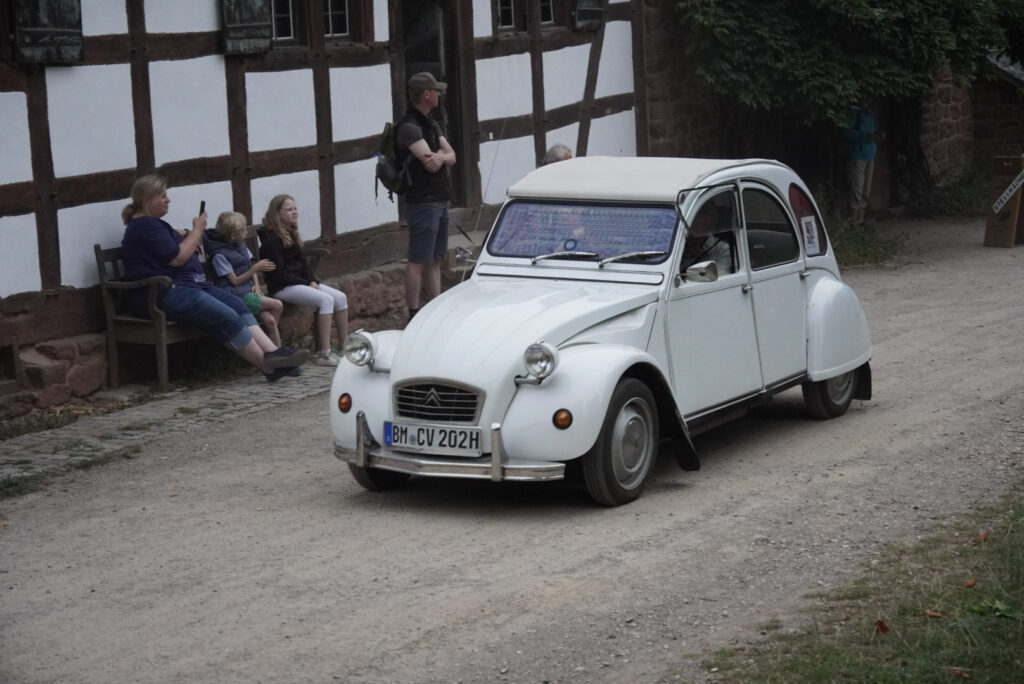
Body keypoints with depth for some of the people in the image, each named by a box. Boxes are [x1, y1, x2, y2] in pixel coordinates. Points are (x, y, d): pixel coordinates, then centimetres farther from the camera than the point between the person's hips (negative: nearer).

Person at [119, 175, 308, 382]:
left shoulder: (153, 223, 22)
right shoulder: (143, 227, -11)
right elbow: (177, 258, -16)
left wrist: (189, 234, 13)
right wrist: (197, 230, -4)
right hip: (164, 294, -11)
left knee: (237, 305, -8)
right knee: (226, 317, -23)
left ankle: (272, 352, -20)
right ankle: (269, 366, -17)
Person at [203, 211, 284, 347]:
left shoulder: (241, 246, 12)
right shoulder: (219, 255, -11)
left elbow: (251, 268, 20)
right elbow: (235, 281, -10)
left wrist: (256, 285, 0)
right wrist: (256, 268, -12)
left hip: (248, 290, 7)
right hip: (235, 294, -7)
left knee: (269, 320, -19)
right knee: (277, 305, -18)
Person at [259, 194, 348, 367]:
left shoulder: (291, 234, 18)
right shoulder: (271, 239, -11)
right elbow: (277, 273, -16)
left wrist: (312, 281, 0)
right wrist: (306, 284, -15)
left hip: (300, 282, 9)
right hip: (282, 288, -9)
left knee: (341, 298, -3)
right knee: (325, 300, -27)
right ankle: (324, 354, -28)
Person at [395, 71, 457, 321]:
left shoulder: (432, 124, 16)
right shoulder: (409, 127, -15)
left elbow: (451, 156, 7)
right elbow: (430, 163, -24)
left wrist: (441, 157, -16)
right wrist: (441, 154, -4)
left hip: (440, 201, 10)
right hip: (423, 203, -10)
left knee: (435, 261, 13)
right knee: (418, 261, -8)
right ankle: (414, 316, -6)